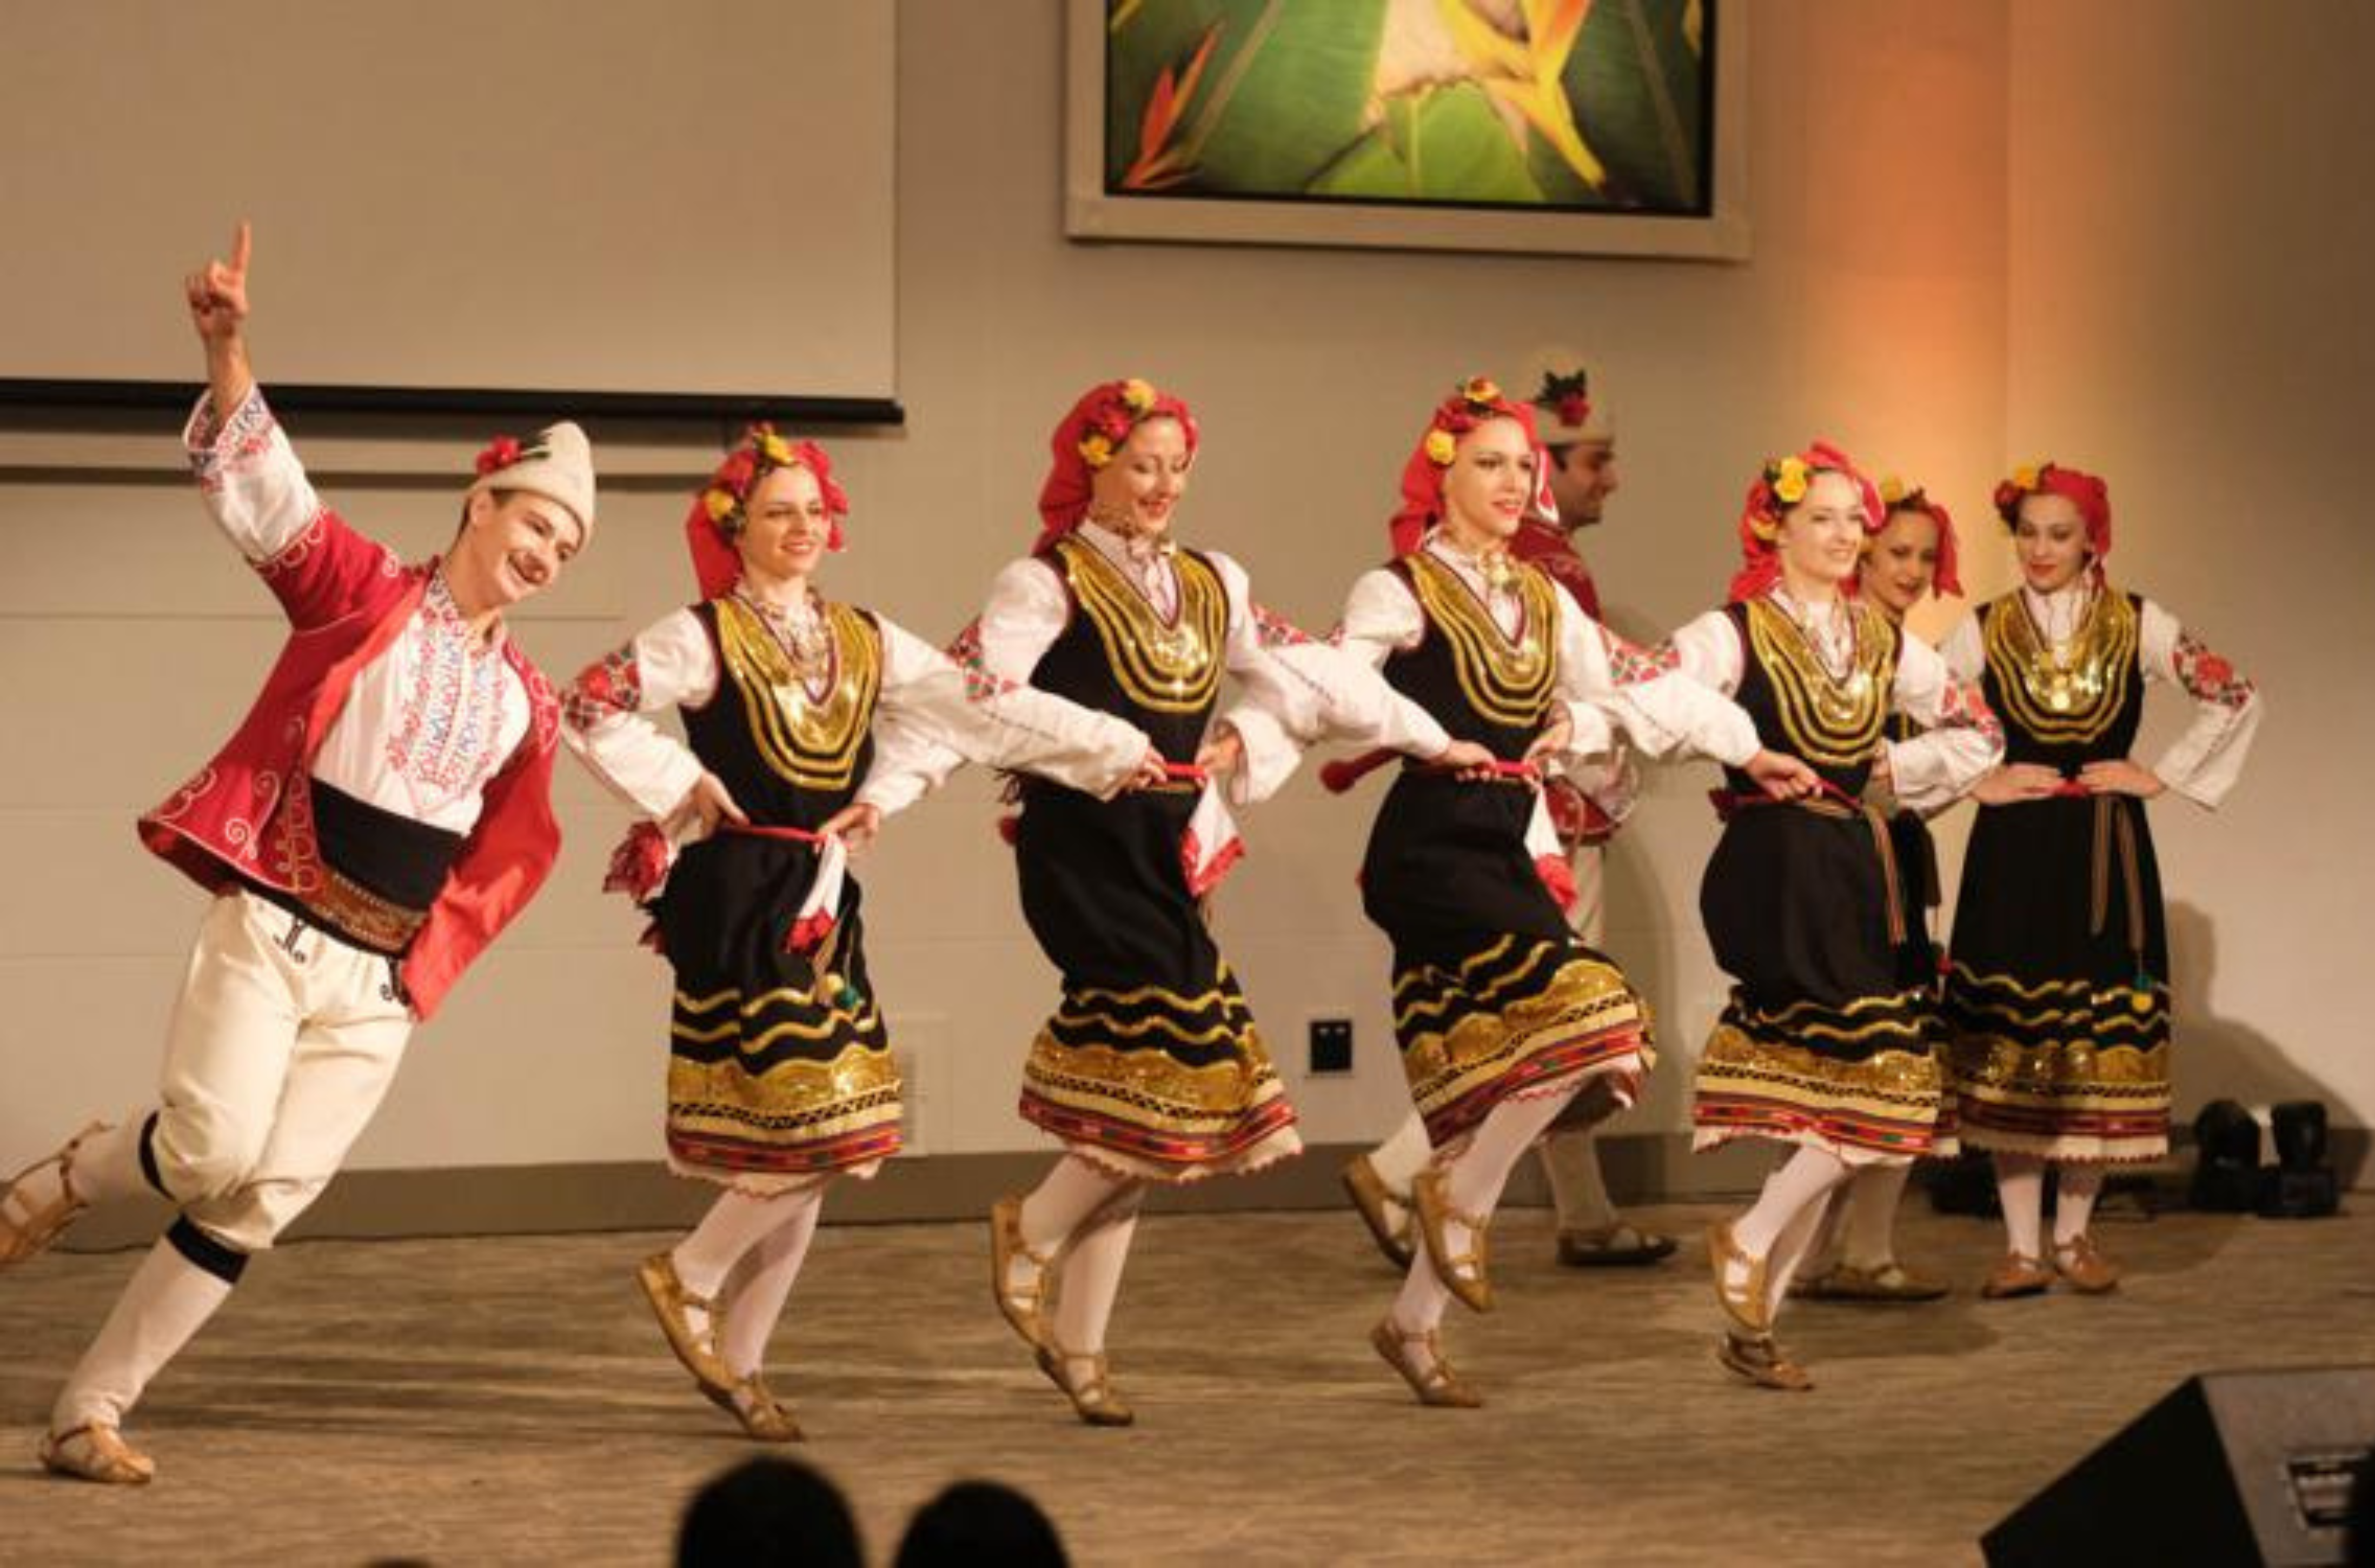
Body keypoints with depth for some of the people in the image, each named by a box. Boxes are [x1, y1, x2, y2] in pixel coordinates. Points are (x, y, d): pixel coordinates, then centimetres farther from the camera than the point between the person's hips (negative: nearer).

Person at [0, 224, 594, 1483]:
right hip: (271, 932, -5)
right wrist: (228, 350, -30)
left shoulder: (524, 702, 12)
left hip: (380, 987, 5)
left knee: (260, 1205, -1)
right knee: (213, 1150, -24)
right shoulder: (361, 591, -1)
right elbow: (258, 488, -16)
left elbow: (500, 860, 21)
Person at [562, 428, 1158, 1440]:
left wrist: (1116, 750, 5)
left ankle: (739, 1360, 15)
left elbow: (982, 706, 10)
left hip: (821, 908, 6)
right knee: (808, 1126, -15)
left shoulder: (866, 642, 12)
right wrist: (684, 786, -11)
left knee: (816, 1147, 5)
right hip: (735, 900, -6)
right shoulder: (703, 638, -5)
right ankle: (689, 1280, 6)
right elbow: (589, 709, -12)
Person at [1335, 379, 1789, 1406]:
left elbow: (1635, 686, 23)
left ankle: (1415, 1321, 12)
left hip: (1509, 848, 7)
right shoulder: (1400, 590, -4)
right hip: (1431, 846, -7)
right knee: (1585, 1009, -24)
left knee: (1490, 1096, 4)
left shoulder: (1542, 598, 17)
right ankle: (1455, 1198, -4)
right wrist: (1435, 743, -25)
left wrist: (1744, 747, 21)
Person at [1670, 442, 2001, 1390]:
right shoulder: (1733, 633, -5)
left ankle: (1753, 1322, 12)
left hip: (1853, 875, 7)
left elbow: (1980, 736, 20)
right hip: (1772, 869, -7)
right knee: (1877, 1077, -17)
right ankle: (1749, 1242, 0)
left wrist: (1895, 768, 9)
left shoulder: (1884, 644, 13)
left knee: (1838, 1106, 5)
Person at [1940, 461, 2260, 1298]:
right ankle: (2022, 1245, 1)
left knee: (2102, 1038, 1)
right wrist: (1979, 782, -5)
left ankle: (2074, 1234, 12)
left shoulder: (2138, 625, 4)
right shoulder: (1984, 630, 4)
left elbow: (2233, 697, 1)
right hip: (2013, 853, 0)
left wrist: (2162, 775, -3)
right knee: (2010, 1042, -4)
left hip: (2106, 853, 0)